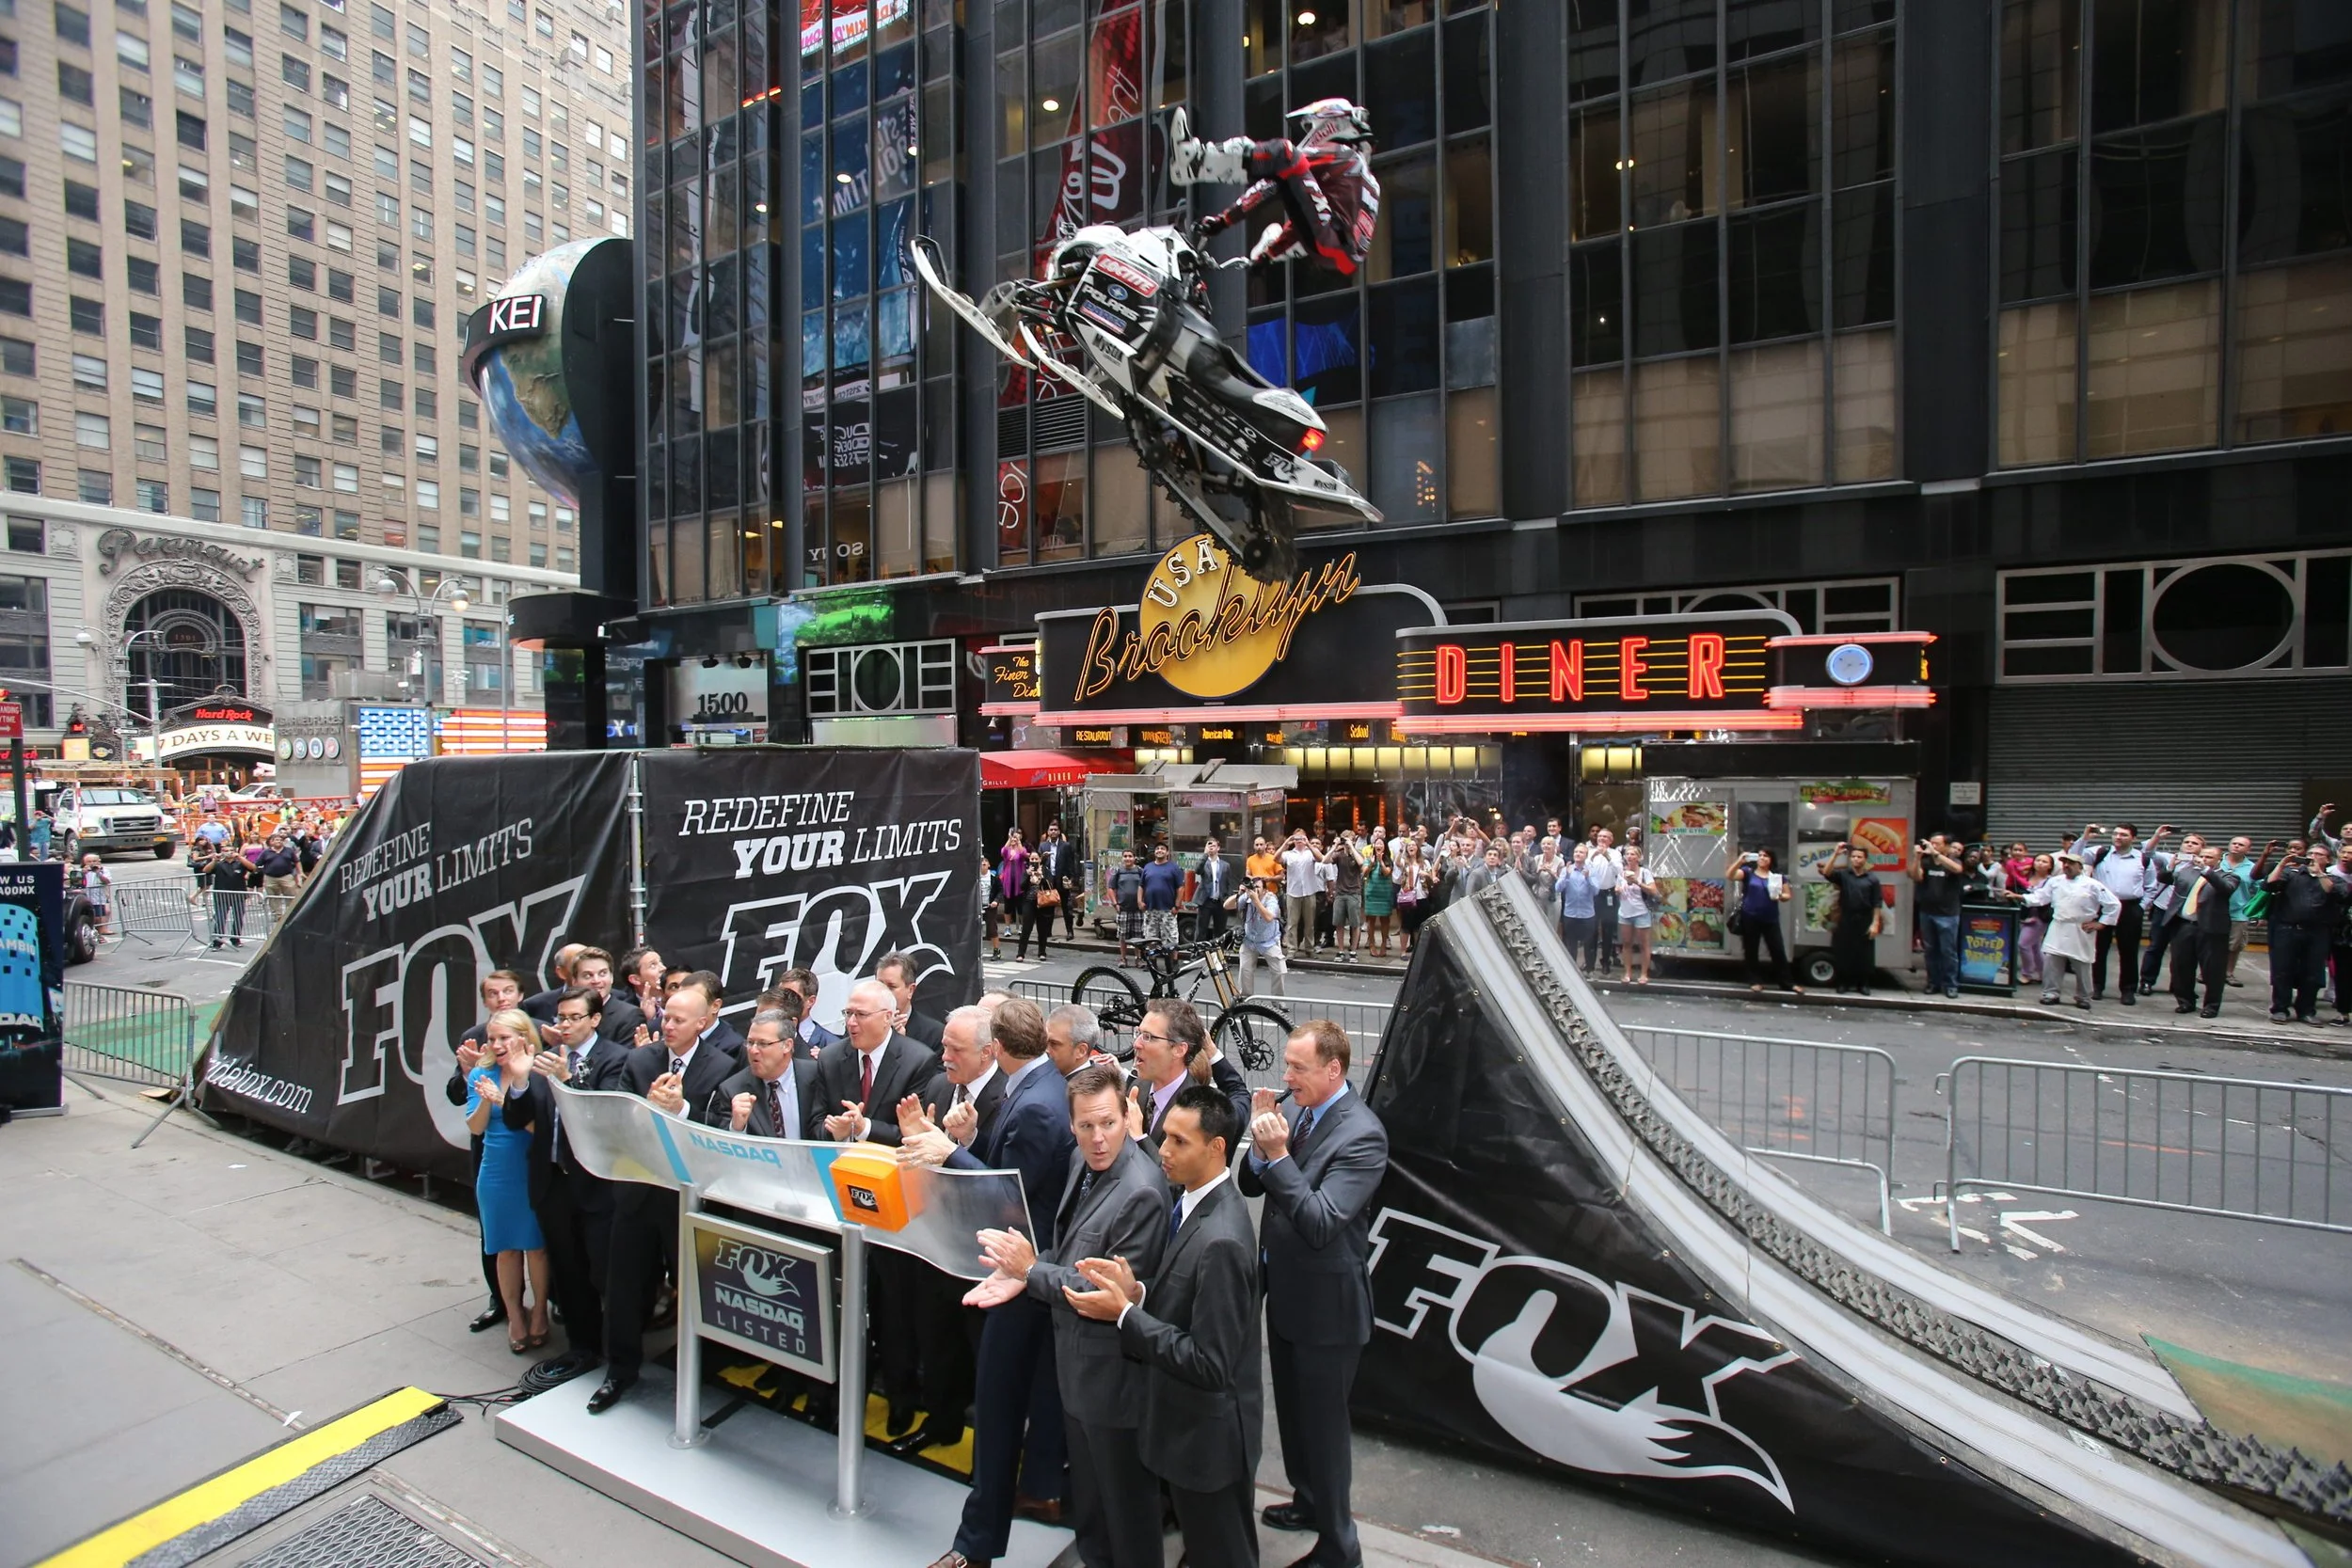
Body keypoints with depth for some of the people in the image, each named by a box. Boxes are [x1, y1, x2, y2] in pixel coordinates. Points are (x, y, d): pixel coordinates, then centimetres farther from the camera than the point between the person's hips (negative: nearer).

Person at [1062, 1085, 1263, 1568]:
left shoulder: (1220, 1240, -32)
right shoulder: (1195, 1202, -3)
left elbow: (1209, 1365, -29)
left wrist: (1124, 1314, -25)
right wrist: (1135, 1292, -13)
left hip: (1208, 1434, -8)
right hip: (1189, 1422, 8)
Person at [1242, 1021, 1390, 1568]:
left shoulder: (1361, 1135, -25)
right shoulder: (1300, 1110, -2)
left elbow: (1321, 1223, -30)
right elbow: (1252, 1186, 2)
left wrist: (1278, 1154, -34)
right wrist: (1261, 1147, -19)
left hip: (1326, 1303, -8)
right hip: (1285, 1292, 8)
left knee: (1323, 1422, 10)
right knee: (1292, 1411, 26)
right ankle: (1308, 1502, 49)